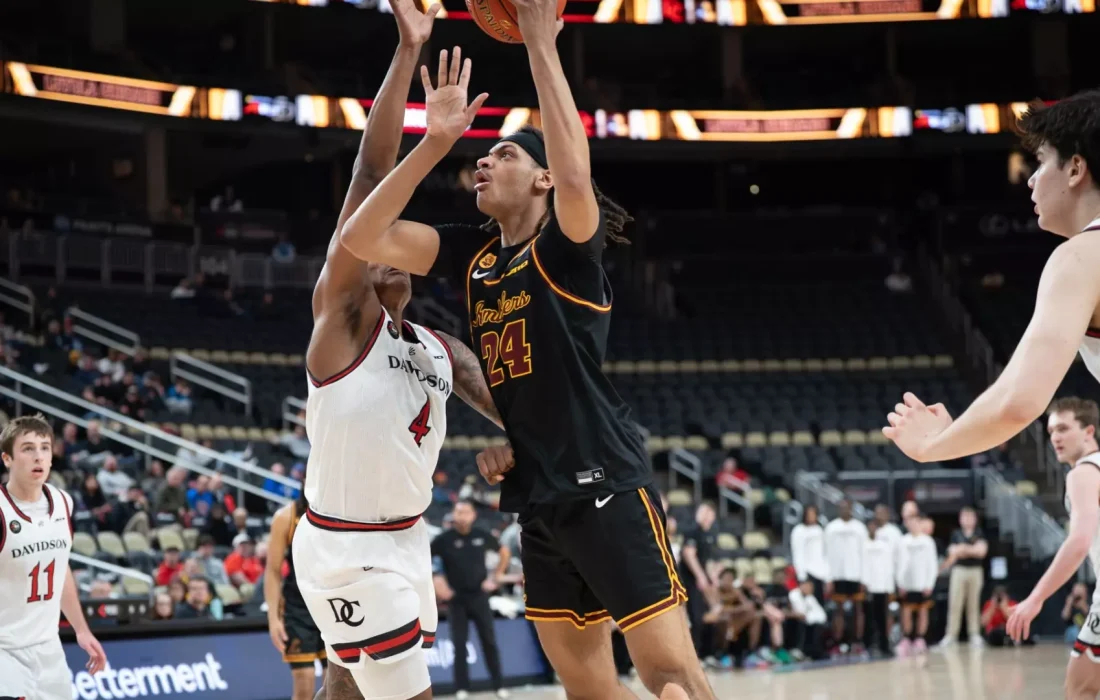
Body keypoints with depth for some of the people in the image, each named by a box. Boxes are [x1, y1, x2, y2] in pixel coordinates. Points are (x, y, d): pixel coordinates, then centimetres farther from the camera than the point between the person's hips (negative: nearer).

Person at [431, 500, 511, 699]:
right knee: (459, 644, -2)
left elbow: (505, 553, 15)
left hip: (479, 596, 1)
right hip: (457, 598, -1)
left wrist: (496, 578, 8)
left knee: (489, 642, 3)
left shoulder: (483, 536, -1)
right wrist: (436, 583, -7)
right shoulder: (444, 539, -7)